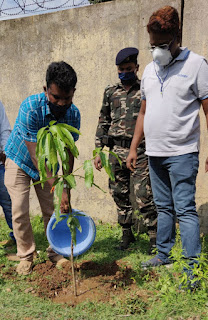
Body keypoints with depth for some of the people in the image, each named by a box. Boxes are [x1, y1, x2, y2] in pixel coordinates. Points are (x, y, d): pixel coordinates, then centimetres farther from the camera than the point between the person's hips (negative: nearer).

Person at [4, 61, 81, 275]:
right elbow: (36, 155, -36)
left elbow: (68, 152, -10)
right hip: (19, 161, -3)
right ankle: (26, 256, 14)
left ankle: (55, 252, 20)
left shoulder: (73, 114, -20)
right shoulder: (31, 108, -35)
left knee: (51, 210, 3)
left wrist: (67, 184, -16)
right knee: (20, 212, -4)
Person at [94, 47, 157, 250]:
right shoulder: (110, 92, 13)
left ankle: (155, 236, 6)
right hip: (116, 152, 4)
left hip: (140, 152, -4)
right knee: (120, 196, 10)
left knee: (143, 197, -7)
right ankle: (127, 234, 25)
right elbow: (103, 123, 17)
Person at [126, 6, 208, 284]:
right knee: (163, 207, 16)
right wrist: (134, 148, 15)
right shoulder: (150, 69, 13)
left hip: (182, 152, -6)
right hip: (155, 153, 7)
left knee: (185, 209, -6)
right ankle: (164, 255, 28)